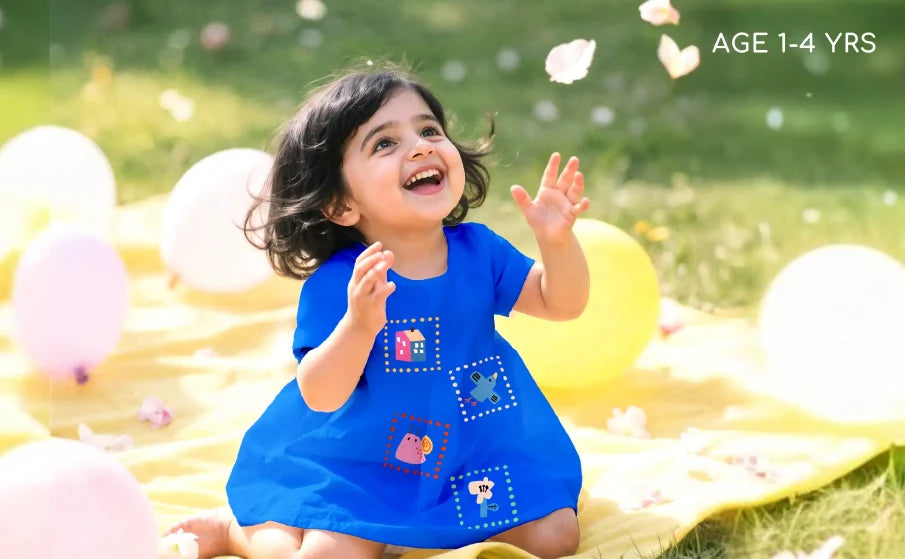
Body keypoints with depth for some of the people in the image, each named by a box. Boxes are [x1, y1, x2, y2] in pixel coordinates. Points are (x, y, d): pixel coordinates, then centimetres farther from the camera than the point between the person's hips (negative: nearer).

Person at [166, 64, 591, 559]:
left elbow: (561, 304, -4)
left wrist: (557, 241, -24)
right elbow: (320, 396, -28)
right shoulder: (335, 285, -22)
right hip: (361, 469, -4)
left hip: (473, 453, 4)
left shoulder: (477, 250, -8)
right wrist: (360, 323, -46)